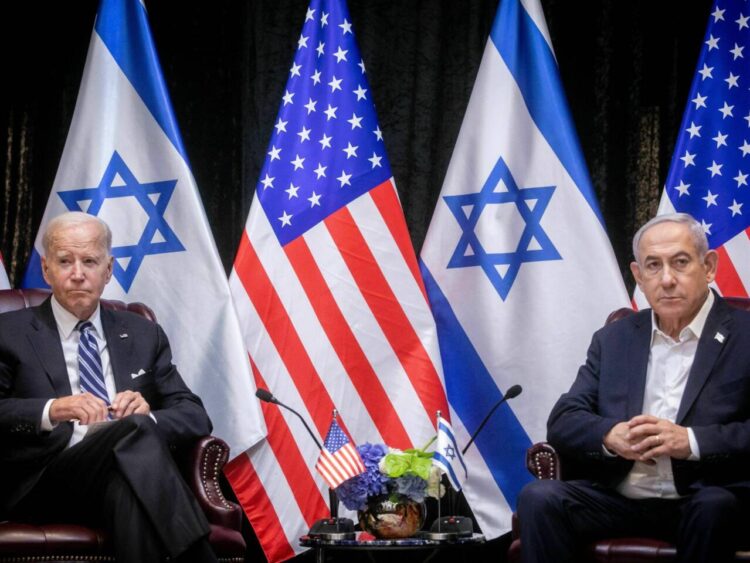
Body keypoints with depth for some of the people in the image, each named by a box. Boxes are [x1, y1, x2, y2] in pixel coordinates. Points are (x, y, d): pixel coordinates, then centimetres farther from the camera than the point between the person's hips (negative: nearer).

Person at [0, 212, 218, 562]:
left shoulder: (144, 335, 23)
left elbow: (196, 416, 15)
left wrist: (147, 415, -8)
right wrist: (51, 411, -21)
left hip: (128, 474, 2)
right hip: (45, 482, -2)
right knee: (134, 430, -33)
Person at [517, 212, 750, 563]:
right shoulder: (613, 339, 16)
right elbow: (563, 421, 9)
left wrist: (691, 441, -21)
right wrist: (610, 435, -12)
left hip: (701, 501, -3)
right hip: (618, 499, 3)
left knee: (714, 505, -36)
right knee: (539, 498, -24)